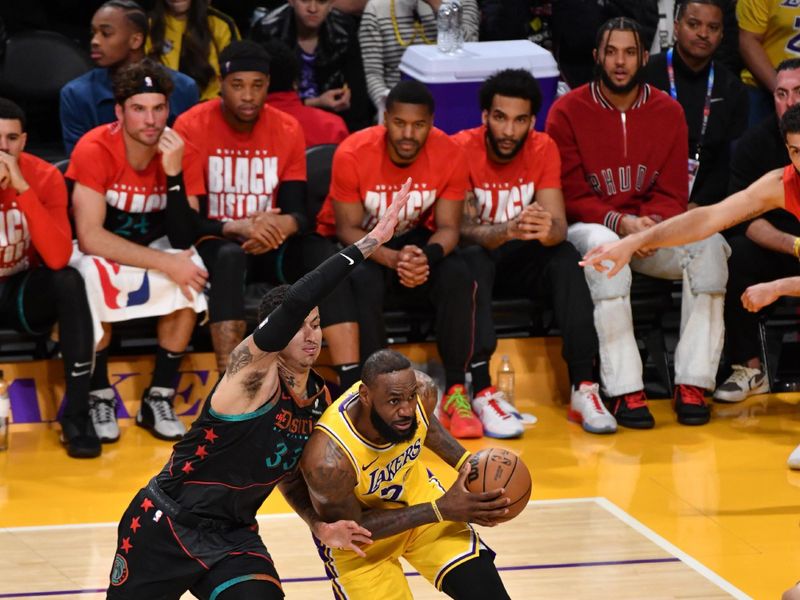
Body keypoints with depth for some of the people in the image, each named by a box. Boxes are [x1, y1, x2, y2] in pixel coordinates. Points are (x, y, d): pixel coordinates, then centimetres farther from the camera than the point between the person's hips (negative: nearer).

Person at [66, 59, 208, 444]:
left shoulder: (175, 150, -12)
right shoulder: (95, 150, -23)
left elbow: (183, 241, -18)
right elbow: (89, 238, -28)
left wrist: (174, 171, -31)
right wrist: (166, 264, -33)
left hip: (151, 251, 3)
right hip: (98, 256, -3)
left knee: (192, 269, -27)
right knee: (92, 278, -37)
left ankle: (159, 399, -15)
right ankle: (99, 397, -17)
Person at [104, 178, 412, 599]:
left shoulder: (320, 398, 1)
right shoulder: (253, 369, -20)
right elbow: (294, 303, -40)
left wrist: (319, 526, 2)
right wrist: (370, 243, -41)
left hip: (233, 538, 6)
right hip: (167, 526, -5)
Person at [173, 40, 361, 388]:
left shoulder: (288, 130, -1)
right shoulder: (192, 128, -11)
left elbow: (299, 212, -5)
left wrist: (285, 225, -30)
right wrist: (237, 228, -36)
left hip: (270, 246, 3)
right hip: (215, 244, -3)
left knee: (323, 252, -26)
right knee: (229, 257, -37)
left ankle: (352, 384, -34)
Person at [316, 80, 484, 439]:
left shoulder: (449, 155, -17)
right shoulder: (352, 154, -24)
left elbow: (448, 228, -14)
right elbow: (348, 228, -19)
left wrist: (426, 256, -37)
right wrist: (392, 258, -37)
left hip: (414, 238, 2)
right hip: (355, 242, -2)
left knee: (458, 278, -27)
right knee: (365, 282, -36)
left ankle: (456, 391, -20)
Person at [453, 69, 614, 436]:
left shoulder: (543, 149, -9)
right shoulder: (462, 149, -18)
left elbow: (559, 226, -17)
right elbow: (464, 229, -27)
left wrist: (548, 230, -43)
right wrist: (509, 230, -49)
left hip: (522, 259, 3)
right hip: (477, 255, -3)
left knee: (566, 256, -27)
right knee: (472, 260, -37)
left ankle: (583, 388, -30)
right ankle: (482, 392, -40)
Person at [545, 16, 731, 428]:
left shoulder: (668, 112, 6)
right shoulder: (567, 112, -3)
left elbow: (673, 193, 3)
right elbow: (571, 196, -6)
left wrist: (652, 223, -20)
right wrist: (620, 222, -24)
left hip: (651, 229, 3)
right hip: (590, 227, -3)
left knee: (709, 243, -27)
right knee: (603, 246, -39)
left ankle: (693, 384, -28)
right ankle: (625, 391, -41)